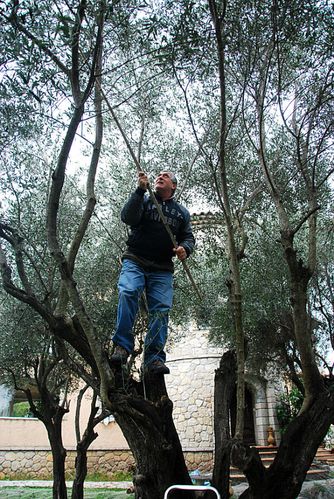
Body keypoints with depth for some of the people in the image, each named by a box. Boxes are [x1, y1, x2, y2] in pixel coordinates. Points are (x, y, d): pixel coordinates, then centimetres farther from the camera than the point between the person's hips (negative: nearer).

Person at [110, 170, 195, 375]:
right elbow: (127, 218, -6)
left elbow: (189, 237, 17)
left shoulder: (182, 212, 21)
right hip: (135, 262, -2)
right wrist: (140, 190, -14)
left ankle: (154, 359, -12)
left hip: (162, 270, 2)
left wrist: (185, 248, -7)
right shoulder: (144, 200, 13)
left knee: (161, 309, -11)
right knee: (128, 293, -27)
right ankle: (122, 347, -25)